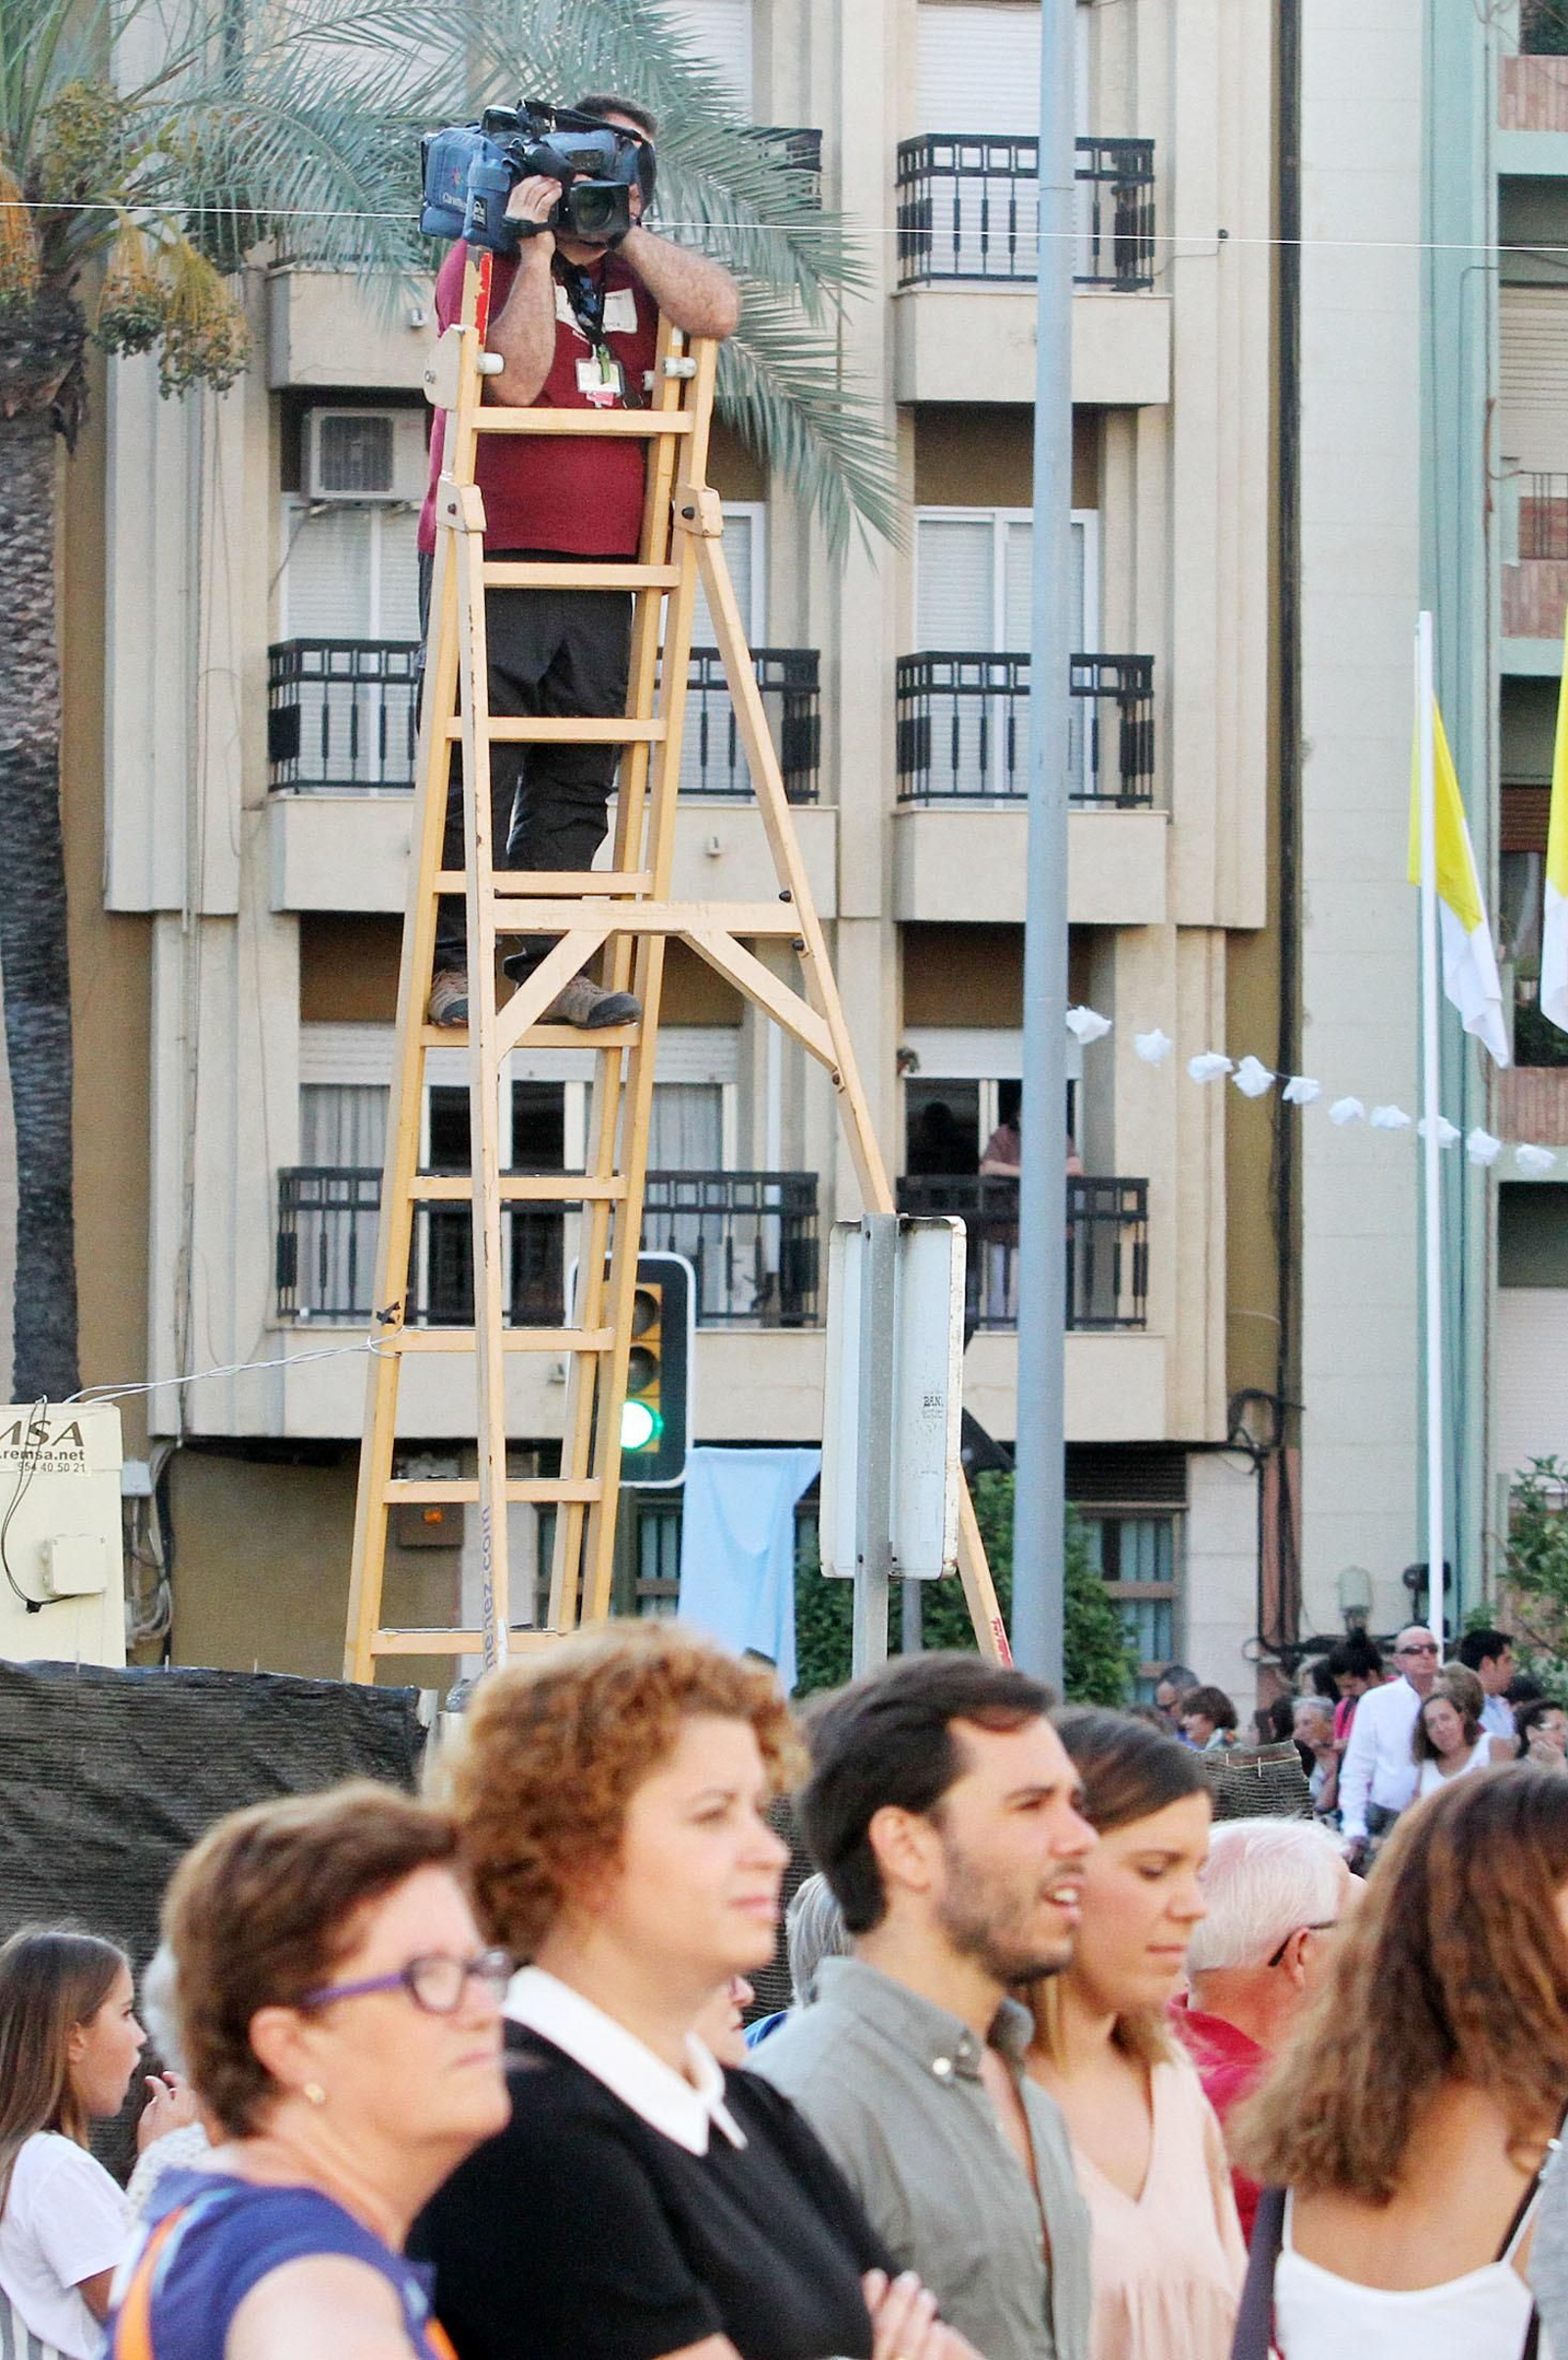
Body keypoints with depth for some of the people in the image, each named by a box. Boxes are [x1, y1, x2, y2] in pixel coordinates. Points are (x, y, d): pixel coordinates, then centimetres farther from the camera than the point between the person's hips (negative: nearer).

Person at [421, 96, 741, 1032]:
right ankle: (451, 964, -2)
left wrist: (623, 229, -5)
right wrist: (538, 252, -15)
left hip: (600, 578, 5)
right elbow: (514, 378, -15)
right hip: (488, 568, -5)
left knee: (576, 785, 3)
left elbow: (717, 311, -7)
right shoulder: (487, 259, 0)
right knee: (474, 777, -6)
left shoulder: (639, 274, 15)